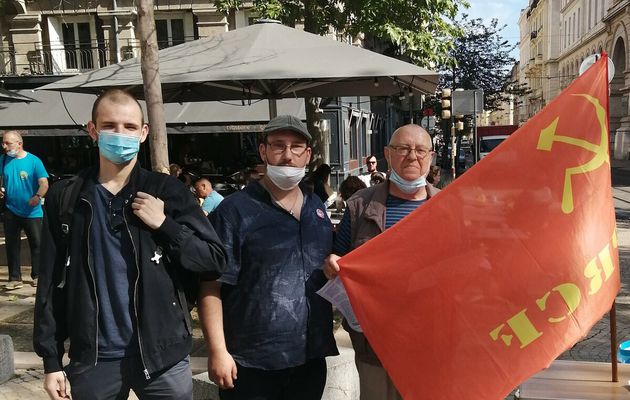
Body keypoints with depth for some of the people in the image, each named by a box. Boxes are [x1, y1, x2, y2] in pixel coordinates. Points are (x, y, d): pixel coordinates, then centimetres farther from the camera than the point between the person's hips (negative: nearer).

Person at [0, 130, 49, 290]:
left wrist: (38, 196, -30)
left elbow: (44, 183, -12)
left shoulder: (33, 160, -9)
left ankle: (37, 276, 19)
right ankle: (14, 278, 17)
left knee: (36, 244, 5)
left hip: (32, 211, -3)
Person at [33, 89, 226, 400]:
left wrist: (164, 225, -15)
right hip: (93, 360, 1)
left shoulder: (166, 191, -3)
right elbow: (51, 284, 4)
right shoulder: (65, 198, 2)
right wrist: (51, 360, 3)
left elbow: (215, 262, -4)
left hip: (161, 357, -1)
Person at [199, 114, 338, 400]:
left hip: (311, 357, 5)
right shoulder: (235, 210, -10)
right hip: (250, 364, -5)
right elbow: (211, 285, -12)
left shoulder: (317, 208, 8)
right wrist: (217, 351, -16)